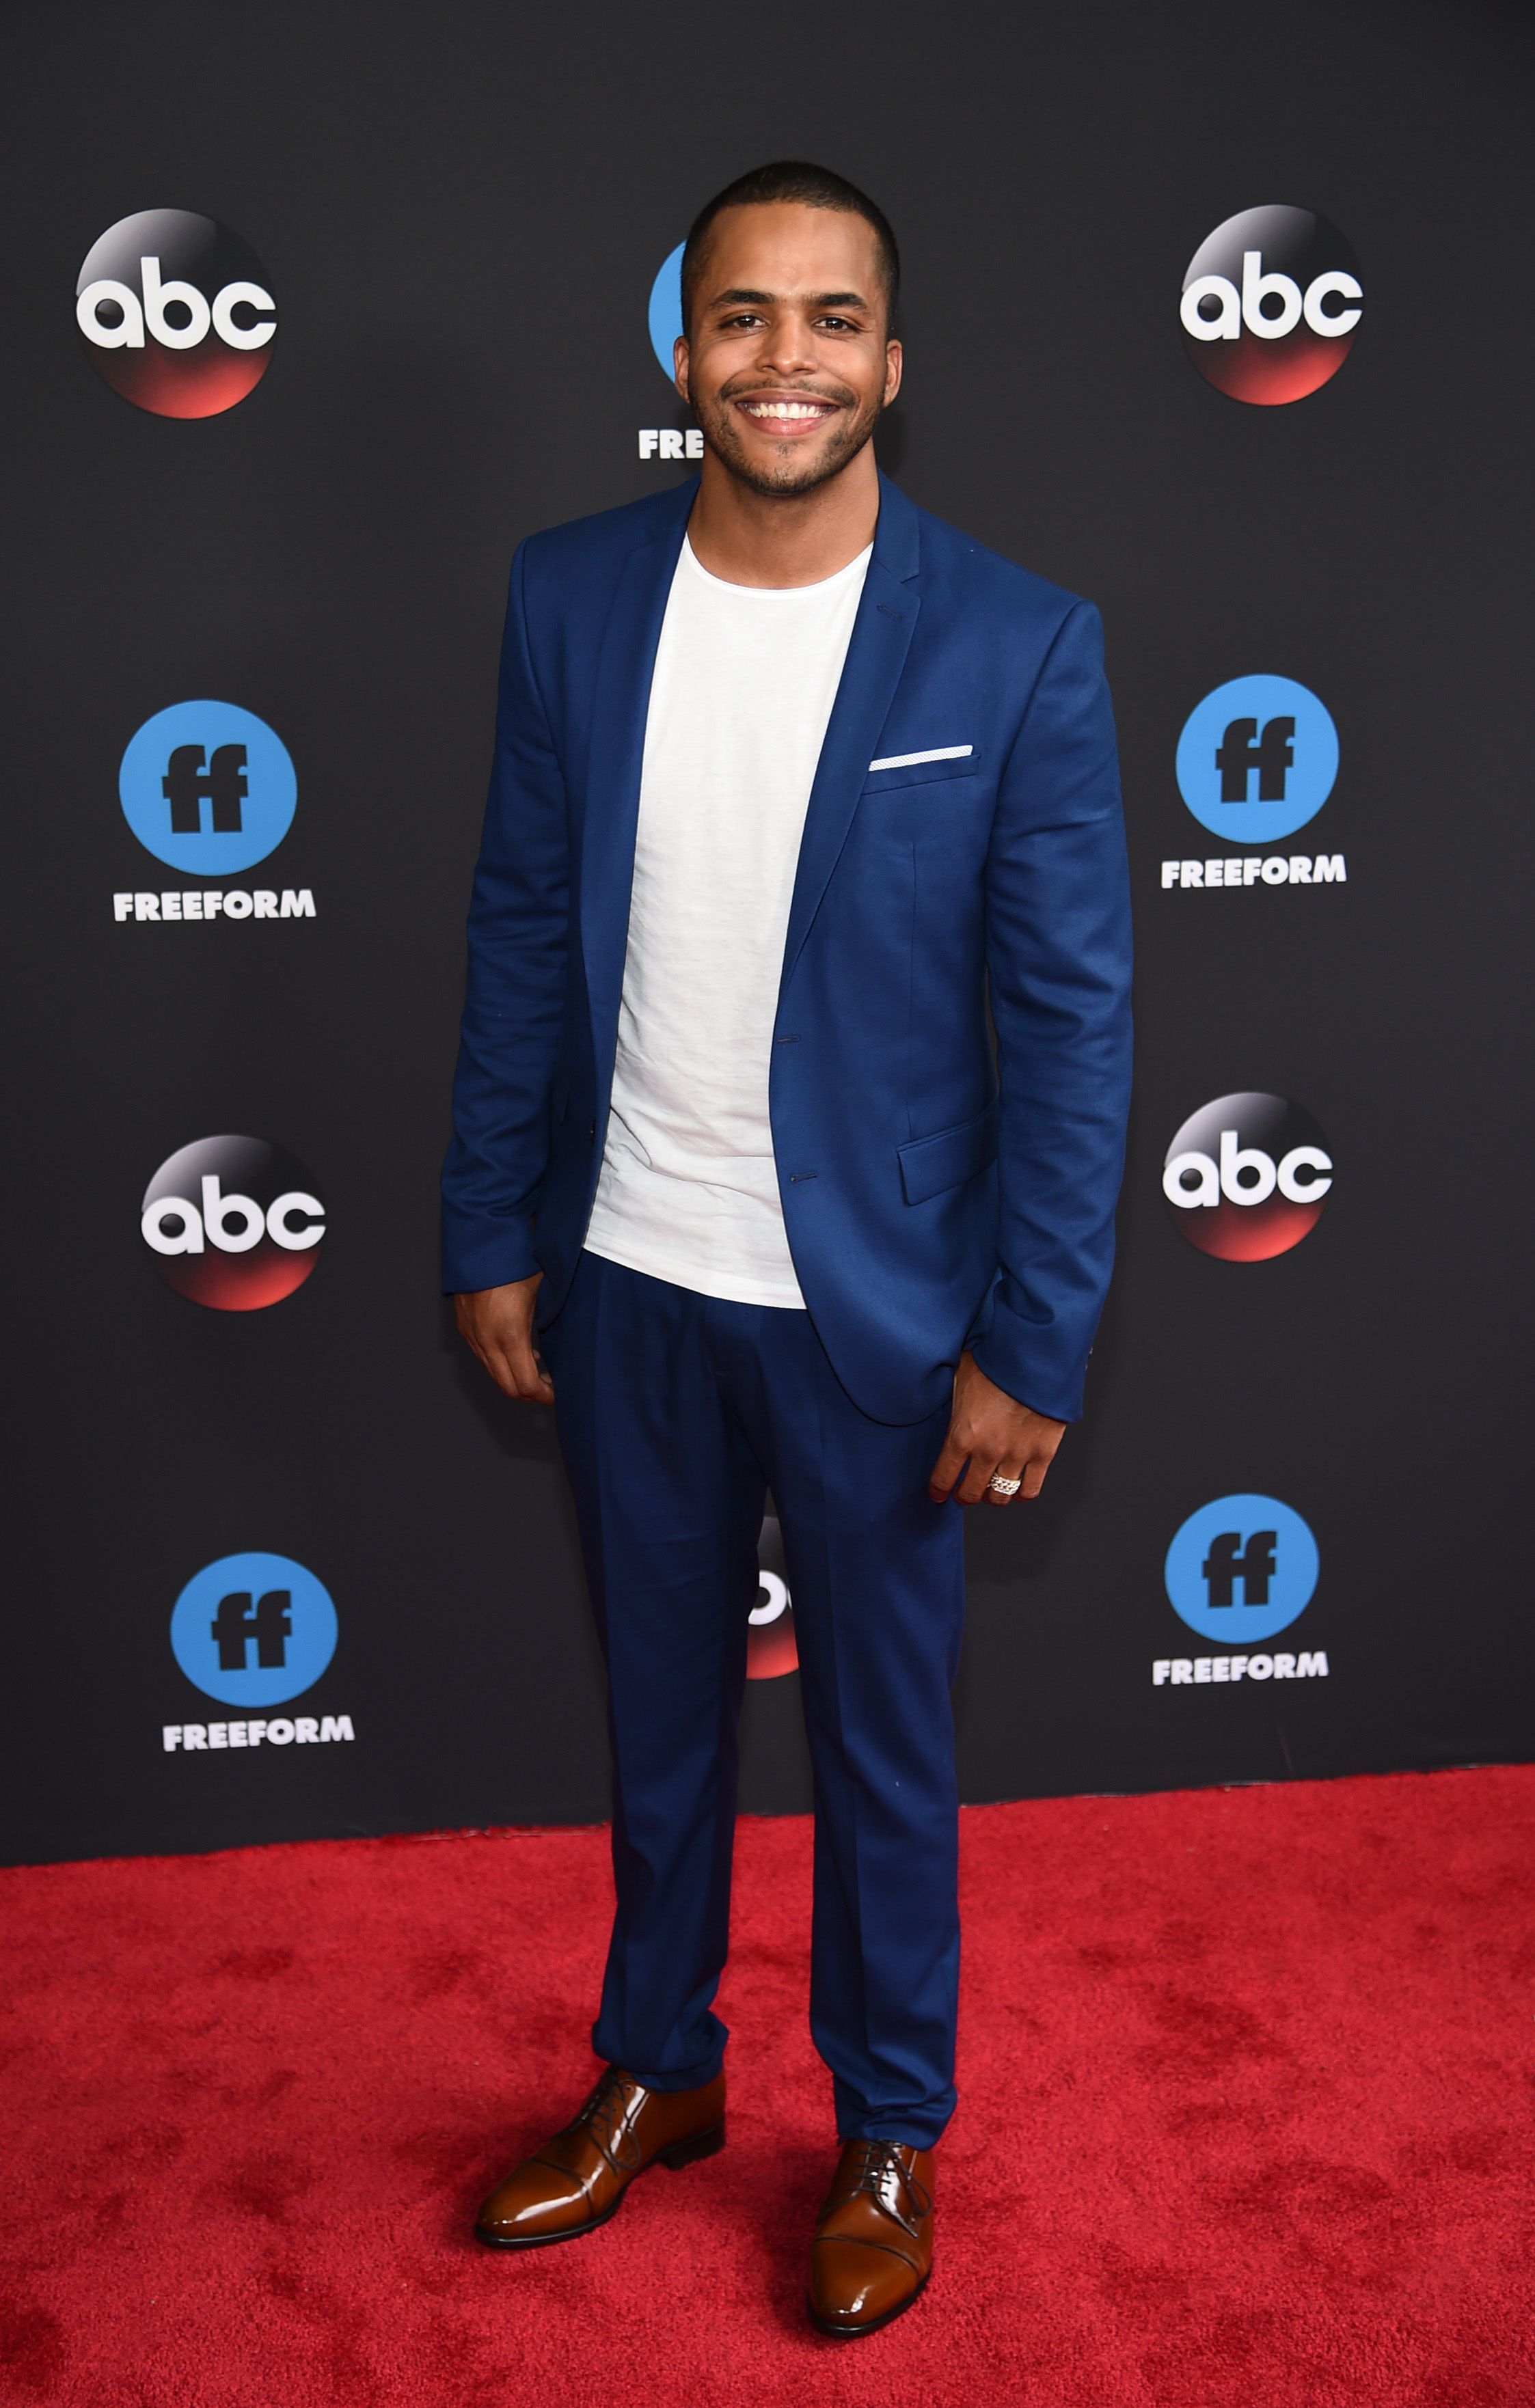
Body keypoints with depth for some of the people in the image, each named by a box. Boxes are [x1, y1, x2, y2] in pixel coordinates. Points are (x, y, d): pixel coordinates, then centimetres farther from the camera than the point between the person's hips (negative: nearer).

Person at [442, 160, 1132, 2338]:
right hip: (624, 1289, 3)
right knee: (658, 1712, 21)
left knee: (882, 1750, 14)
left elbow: (1073, 1016, -11)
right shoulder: (569, 598, -2)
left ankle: (889, 2134, 38)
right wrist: (490, 1235, 5)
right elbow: (524, 933, 4)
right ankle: (658, 2075, 44)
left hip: (877, 1312, -3)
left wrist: (1032, 1346, -12)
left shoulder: (1019, 647, -13)